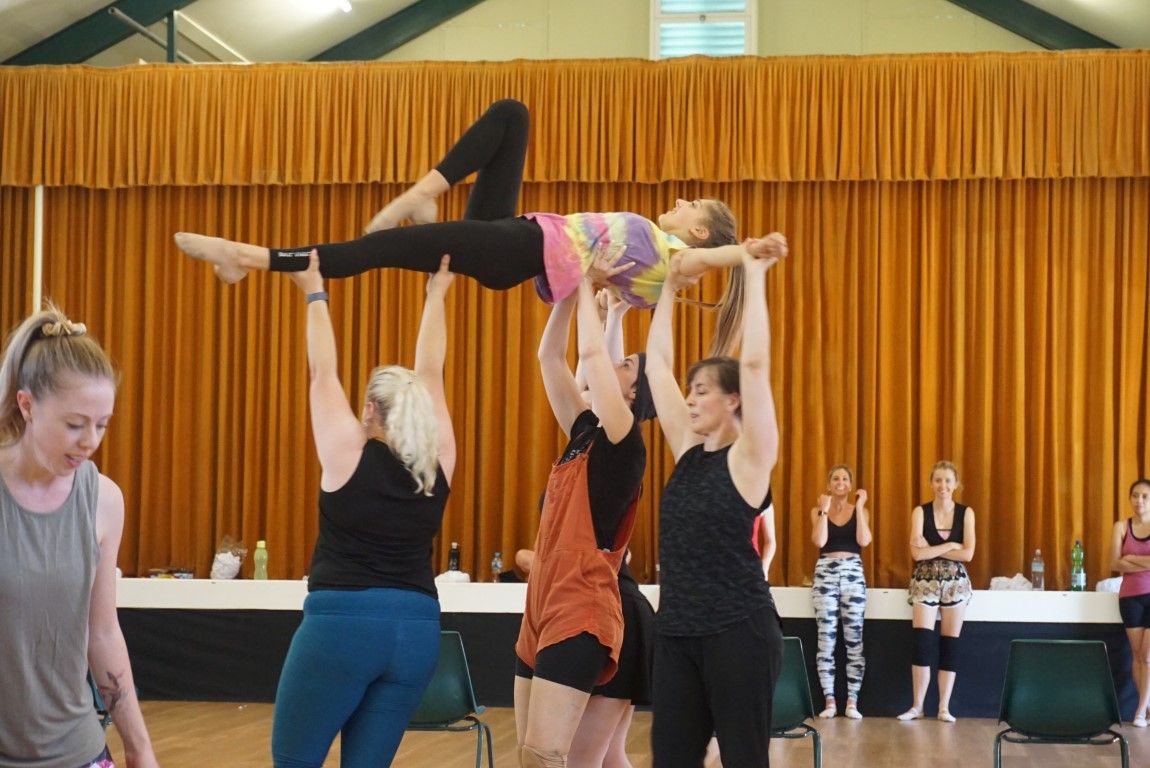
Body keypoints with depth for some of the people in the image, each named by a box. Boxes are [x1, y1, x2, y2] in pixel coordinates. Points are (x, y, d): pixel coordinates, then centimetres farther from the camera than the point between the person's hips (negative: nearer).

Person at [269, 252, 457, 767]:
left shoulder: (348, 457, -5)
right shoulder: (438, 465, 5)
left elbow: (323, 374, 3)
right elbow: (430, 375, 14)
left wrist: (315, 295, 13)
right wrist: (436, 295, 21)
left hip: (341, 623, -4)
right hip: (416, 630, 4)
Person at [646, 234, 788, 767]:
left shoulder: (749, 456, -6)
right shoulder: (688, 450, 11)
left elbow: (755, 362, -16)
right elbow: (657, 363, 14)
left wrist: (754, 277, -13)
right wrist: (669, 288, 15)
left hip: (738, 630, -6)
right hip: (678, 629, 7)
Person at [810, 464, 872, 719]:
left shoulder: (859, 511, 8)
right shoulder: (818, 511, 7)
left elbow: (864, 540, -9)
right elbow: (819, 541, -9)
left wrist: (859, 507, -8)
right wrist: (825, 509, -9)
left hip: (853, 573, 0)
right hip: (825, 573, 0)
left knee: (854, 638, -2)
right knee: (826, 639, -3)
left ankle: (852, 702, 1)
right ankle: (829, 701, 1)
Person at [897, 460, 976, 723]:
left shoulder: (965, 513, 2)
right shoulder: (921, 512, -1)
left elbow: (968, 553, -8)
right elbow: (917, 553, -12)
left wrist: (931, 550, -11)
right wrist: (950, 546, -12)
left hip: (956, 582, 1)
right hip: (925, 581, -1)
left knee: (950, 645, 2)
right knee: (922, 643, -9)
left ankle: (944, 707, 6)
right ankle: (917, 706, -3)